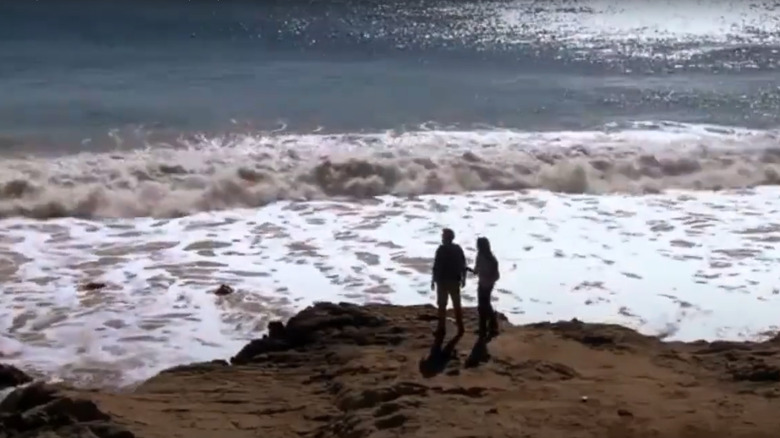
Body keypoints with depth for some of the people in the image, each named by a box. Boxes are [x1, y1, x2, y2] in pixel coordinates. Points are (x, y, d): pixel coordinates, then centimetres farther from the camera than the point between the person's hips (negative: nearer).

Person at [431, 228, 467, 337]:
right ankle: (460, 328, 15)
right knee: (457, 305, 13)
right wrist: (463, 278, 15)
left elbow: (436, 266, -16)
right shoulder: (458, 249, 2)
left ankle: (442, 328, 5)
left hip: (442, 281, -5)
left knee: (442, 305, 5)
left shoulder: (441, 249, -14)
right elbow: (463, 265, 5)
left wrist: (433, 280, -9)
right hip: (455, 280, 5)